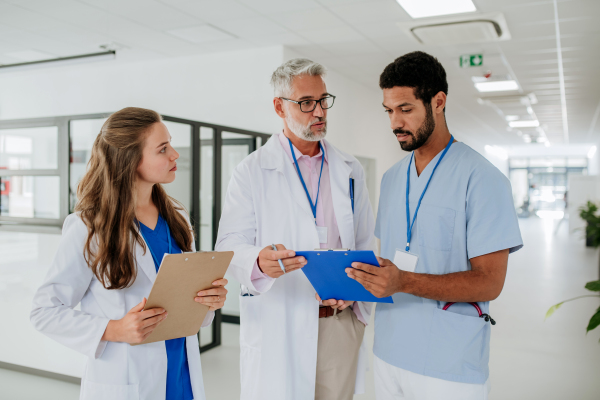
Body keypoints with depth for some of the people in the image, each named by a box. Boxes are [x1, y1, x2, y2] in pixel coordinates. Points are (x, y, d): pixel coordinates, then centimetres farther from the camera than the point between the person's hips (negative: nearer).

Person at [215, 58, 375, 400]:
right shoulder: (252, 172, -1)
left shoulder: (351, 171, 11)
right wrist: (259, 261, -28)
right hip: (276, 327, -3)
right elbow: (229, 244, -7)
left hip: (341, 322, 3)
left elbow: (365, 244, 11)